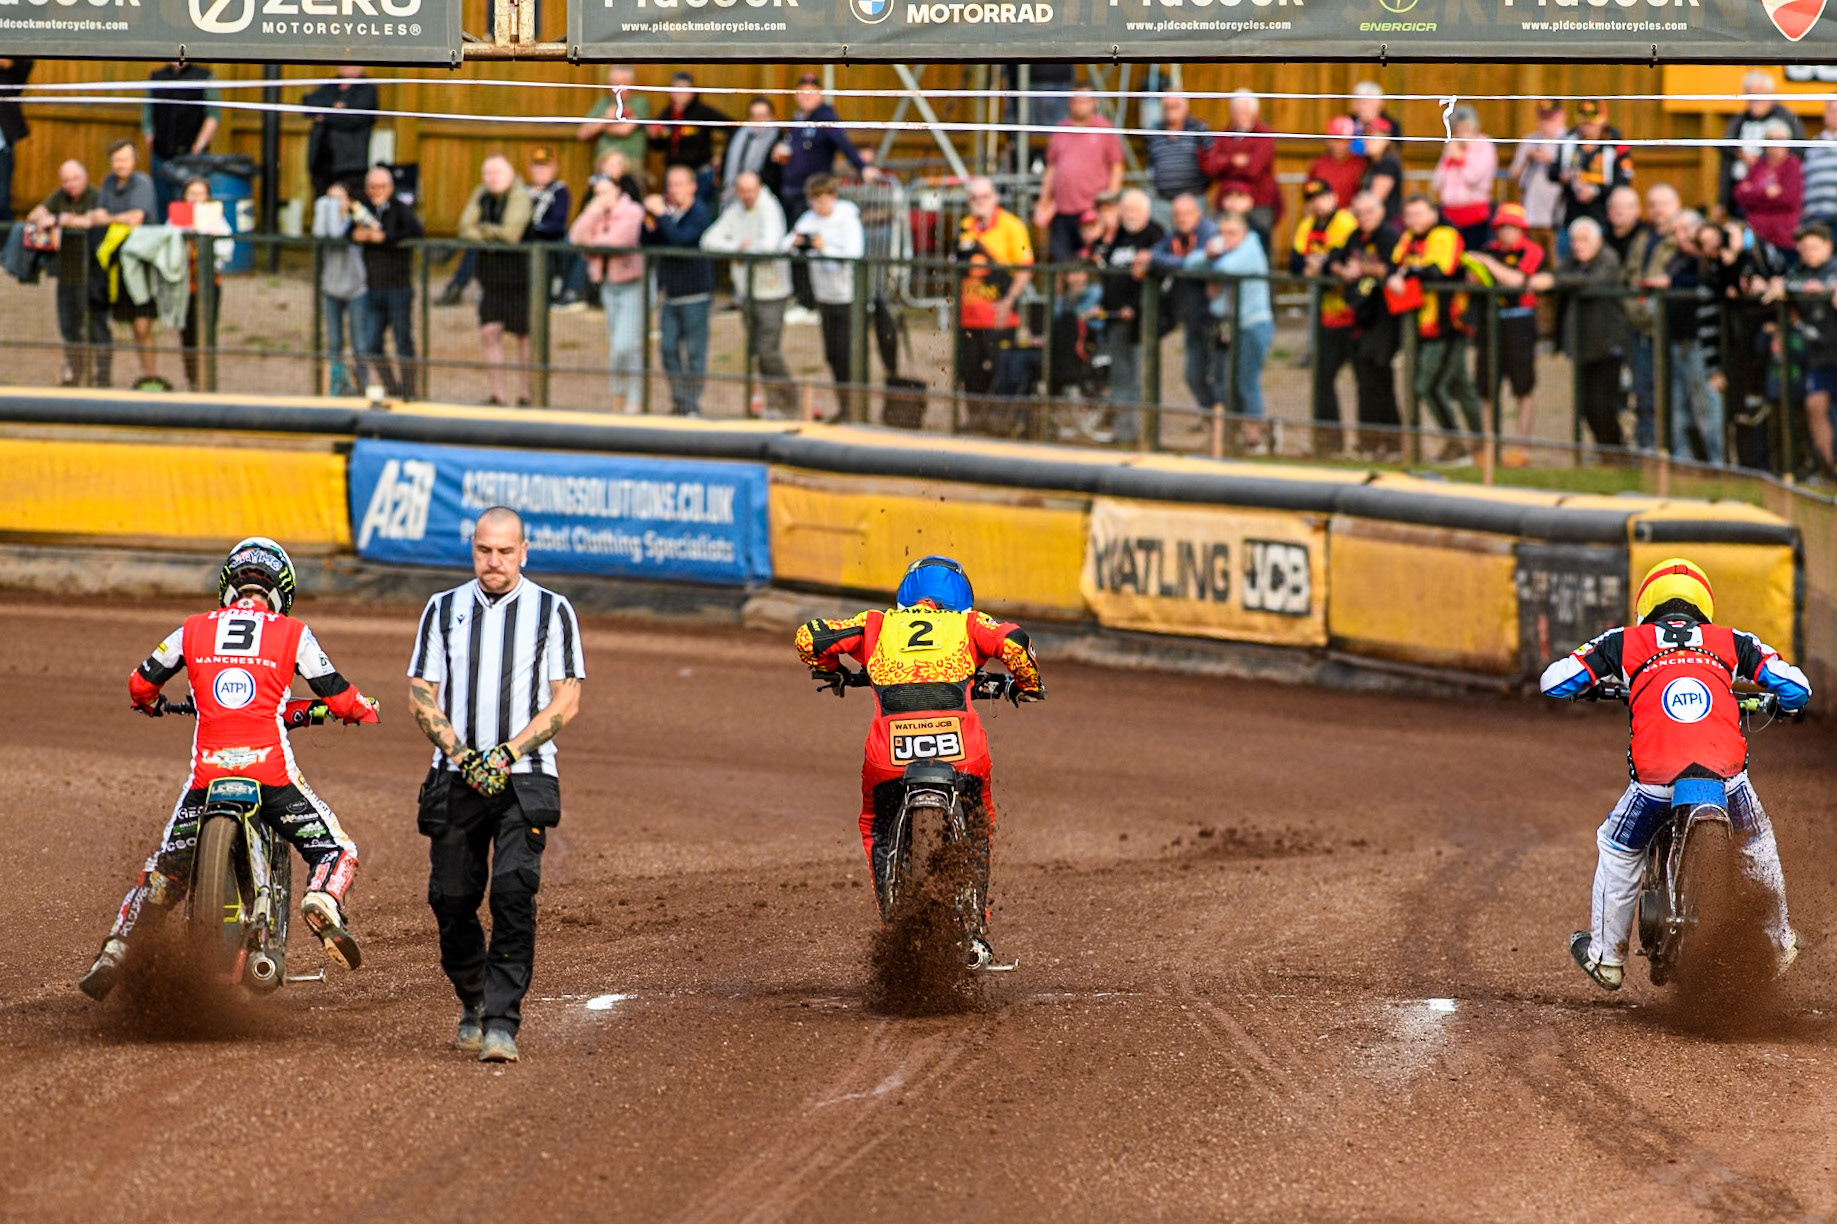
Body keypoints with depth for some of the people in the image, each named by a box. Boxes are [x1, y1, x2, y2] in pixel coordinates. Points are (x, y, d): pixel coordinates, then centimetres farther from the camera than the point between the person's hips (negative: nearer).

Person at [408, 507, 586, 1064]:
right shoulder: (444, 610, 12)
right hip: (455, 780, 3)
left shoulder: (552, 611, 5)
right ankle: (472, 1004, 25)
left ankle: (501, 1023, -18)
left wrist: (507, 754, -11)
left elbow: (566, 702, -1)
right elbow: (421, 695, 8)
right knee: (452, 899, 2)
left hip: (525, 779, -3)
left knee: (514, 894, -17)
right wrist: (460, 755, -7)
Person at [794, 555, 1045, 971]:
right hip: (962, 748, 0)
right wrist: (1027, 683, 22)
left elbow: (808, 637, 18)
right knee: (976, 832, 28)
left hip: (890, 751, 0)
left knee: (878, 832, 28)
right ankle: (975, 933, 16)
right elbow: (1014, 641, 3)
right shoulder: (967, 624, 23)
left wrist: (828, 671, 39)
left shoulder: (877, 624, 25)